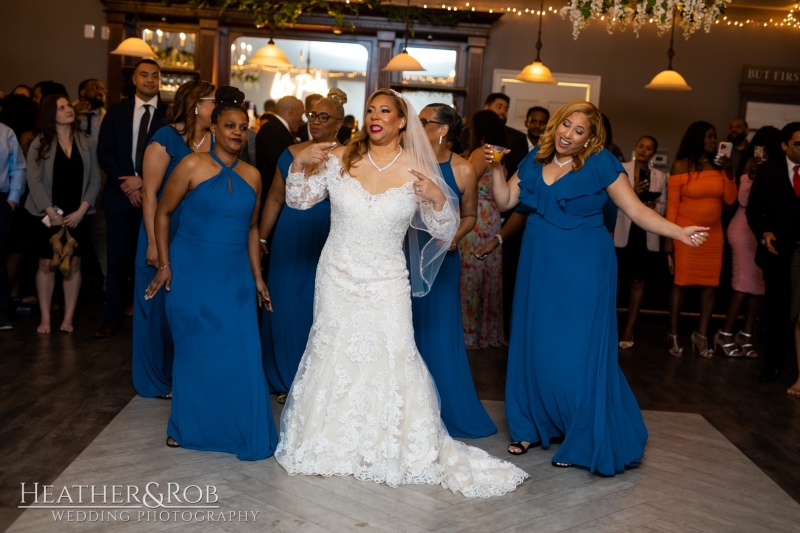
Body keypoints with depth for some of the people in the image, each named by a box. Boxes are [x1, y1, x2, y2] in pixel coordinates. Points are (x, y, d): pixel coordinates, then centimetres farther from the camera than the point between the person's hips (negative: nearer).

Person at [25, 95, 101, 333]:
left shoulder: (86, 142, 3)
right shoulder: (39, 144, -2)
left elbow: (95, 178, 0)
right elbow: (34, 180, -7)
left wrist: (81, 210, -10)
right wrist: (51, 212, -14)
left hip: (77, 214, 1)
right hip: (49, 215, -1)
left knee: (73, 264, 3)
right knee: (47, 264, 2)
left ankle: (69, 317, 9)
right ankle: (45, 318, 10)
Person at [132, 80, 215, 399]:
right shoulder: (167, 138, -10)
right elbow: (149, 192, -12)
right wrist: (153, 243, -17)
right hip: (167, 237, -5)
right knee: (162, 306, 7)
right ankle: (159, 379, 22)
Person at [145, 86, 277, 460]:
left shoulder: (252, 176, 7)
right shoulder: (192, 166, -6)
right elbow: (163, 213, -1)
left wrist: (257, 276, 13)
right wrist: (164, 265, -4)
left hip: (235, 276, 3)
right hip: (192, 272, -3)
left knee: (240, 354, 0)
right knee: (195, 351, 8)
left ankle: (240, 431, 16)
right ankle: (186, 427, 27)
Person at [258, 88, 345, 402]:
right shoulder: (291, 154, 6)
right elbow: (275, 198, 10)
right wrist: (261, 237, 10)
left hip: (329, 246, -3)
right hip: (290, 244, 3)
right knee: (286, 307, 8)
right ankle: (288, 380, 24)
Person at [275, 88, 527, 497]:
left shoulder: (417, 171, -6)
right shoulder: (339, 159, -2)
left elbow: (442, 231, -4)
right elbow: (299, 200, 5)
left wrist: (438, 199, -22)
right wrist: (300, 165, -12)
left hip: (386, 283, -2)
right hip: (338, 278, 2)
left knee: (391, 359, -5)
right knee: (332, 354, 11)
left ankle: (408, 451, 14)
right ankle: (330, 446, 30)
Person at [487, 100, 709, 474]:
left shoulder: (600, 163, -6)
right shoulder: (535, 160, 8)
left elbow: (637, 211, -8)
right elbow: (505, 201, 7)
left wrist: (680, 232, -19)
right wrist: (496, 168, -7)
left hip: (582, 271, -5)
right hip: (539, 268, 5)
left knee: (577, 354, -4)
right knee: (533, 348, 8)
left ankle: (585, 442, 9)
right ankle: (534, 427, 24)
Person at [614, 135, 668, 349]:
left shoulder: (660, 176, 12)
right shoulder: (621, 169, 2)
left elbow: (663, 205, 11)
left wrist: (654, 208, -10)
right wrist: (631, 193, -23)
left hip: (647, 235, 3)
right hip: (622, 233, -3)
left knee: (638, 282, 6)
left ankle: (629, 330, 13)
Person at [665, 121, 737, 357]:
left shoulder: (719, 166, 6)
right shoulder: (681, 166, -4)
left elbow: (730, 200, 3)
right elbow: (672, 204, -4)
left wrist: (729, 173, -9)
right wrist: (669, 237, -8)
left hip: (713, 233, 4)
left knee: (711, 283, 2)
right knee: (681, 282, -1)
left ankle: (701, 335, 9)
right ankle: (673, 334, 6)